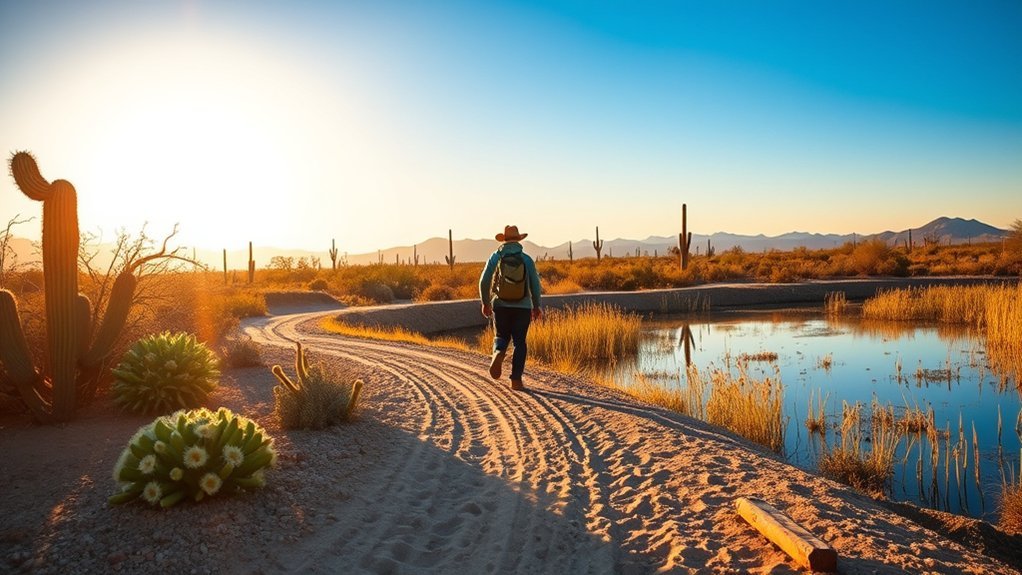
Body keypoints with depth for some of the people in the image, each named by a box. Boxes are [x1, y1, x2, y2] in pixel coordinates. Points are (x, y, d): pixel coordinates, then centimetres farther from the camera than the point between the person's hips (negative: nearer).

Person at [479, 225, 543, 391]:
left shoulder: (496, 257, -1)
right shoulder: (527, 259, -1)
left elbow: (484, 281, -5)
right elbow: (535, 285, 0)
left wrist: (485, 303, 8)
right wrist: (536, 306, 14)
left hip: (501, 306, 1)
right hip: (522, 308, 0)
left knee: (501, 337, 19)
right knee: (519, 343, 9)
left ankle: (498, 354, -14)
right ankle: (516, 380, 5)